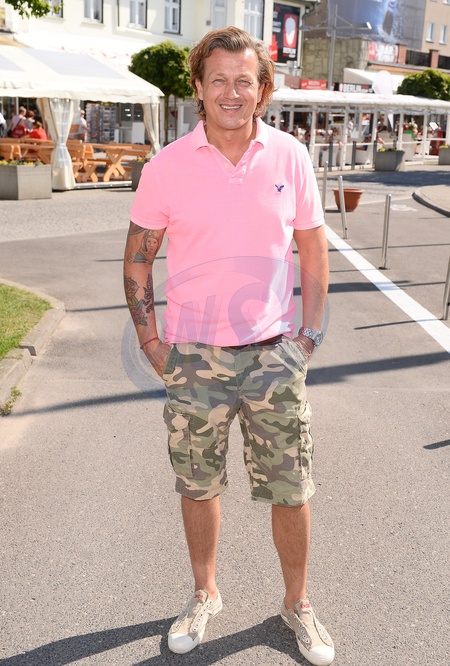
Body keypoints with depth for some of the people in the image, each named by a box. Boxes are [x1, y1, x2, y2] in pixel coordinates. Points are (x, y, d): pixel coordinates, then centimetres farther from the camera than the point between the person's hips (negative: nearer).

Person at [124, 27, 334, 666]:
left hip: (274, 353, 1)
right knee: (198, 486, 14)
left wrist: (309, 336, 3)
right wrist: (151, 343, -1)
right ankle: (204, 595, 38)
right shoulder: (166, 167, -4)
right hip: (194, 356, 0)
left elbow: (313, 252, 8)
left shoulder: (290, 157, -1)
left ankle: (297, 603, 32)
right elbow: (137, 259, 4)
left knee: (291, 491, 8)